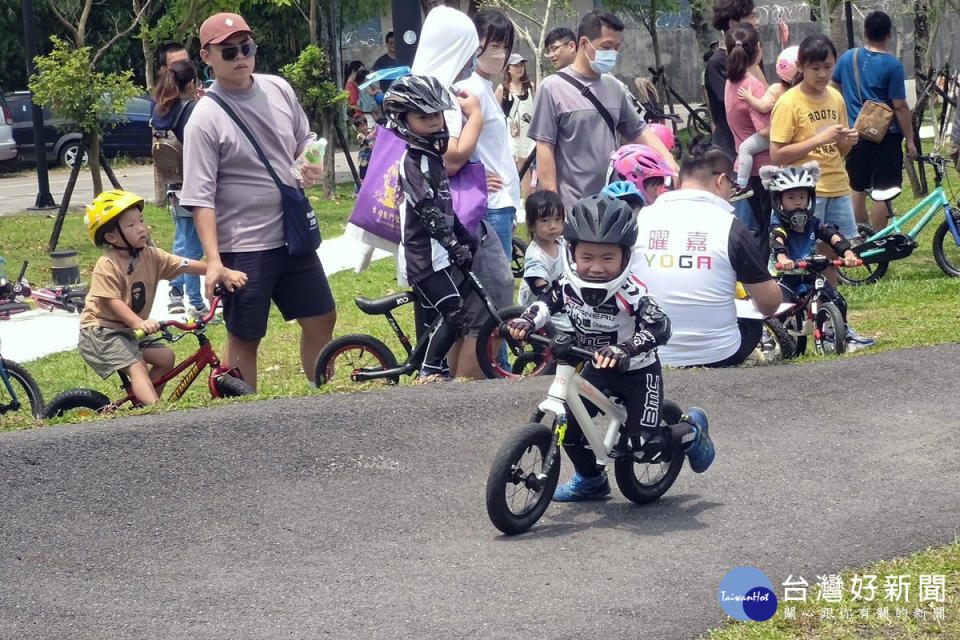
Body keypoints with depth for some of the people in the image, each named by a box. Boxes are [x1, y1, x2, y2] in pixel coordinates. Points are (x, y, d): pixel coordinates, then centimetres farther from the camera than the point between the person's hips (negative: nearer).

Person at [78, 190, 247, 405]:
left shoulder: (151, 256, -1)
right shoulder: (107, 265, -21)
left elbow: (187, 265, -5)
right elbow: (112, 301, -28)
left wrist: (224, 273, -14)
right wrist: (139, 323, -42)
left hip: (128, 331, 8)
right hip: (100, 330, -8)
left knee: (165, 357, 1)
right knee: (136, 366, -23)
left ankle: (140, 403, 9)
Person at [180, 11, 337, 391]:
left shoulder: (278, 89, 3)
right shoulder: (206, 118, -15)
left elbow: (303, 140, 20)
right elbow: (200, 198, -16)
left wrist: (312, 165, -4)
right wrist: (214, 261, -23)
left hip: (293, 235, 6)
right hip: (242, 248, -6)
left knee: (321, 319, 14)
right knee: (245, 339, 3)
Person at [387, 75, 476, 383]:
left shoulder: (434, 156, 13)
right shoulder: (413, 162, -17)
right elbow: (428, 212, -24)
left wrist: (465, 237, 13)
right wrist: (456, 247, -29)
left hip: (436, 253, 9)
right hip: (424, 256, -9)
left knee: (433, 317, 15)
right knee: (455, 314, -12)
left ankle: (433, 367, 23)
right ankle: (430, 371, -4)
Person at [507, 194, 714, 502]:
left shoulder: (631, 293, -31)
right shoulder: (569, 284, -13)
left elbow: (659, 327, -38)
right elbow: (547, 301, 5)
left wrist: (622, 349, -51)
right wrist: (526, 321, -16)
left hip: (638, 371, -6)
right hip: (598, 369, 6)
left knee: (638, 440, -14)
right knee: (568, 421, -4)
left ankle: (691, 430, 19)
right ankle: (590, 478, 24)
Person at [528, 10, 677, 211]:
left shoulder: (615, 88, 12)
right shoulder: (554, 88, -5)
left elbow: (640, 132, 18)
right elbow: (545, 149, -7)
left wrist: (671, 164, 2)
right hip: (572, 207, -6)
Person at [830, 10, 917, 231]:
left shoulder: (848, 57, 2)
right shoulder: (892, 65, -14)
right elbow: (900, 107, -13)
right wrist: (910, 140, -5)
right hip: (885, 136, -6)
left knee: (858, 189, 15)